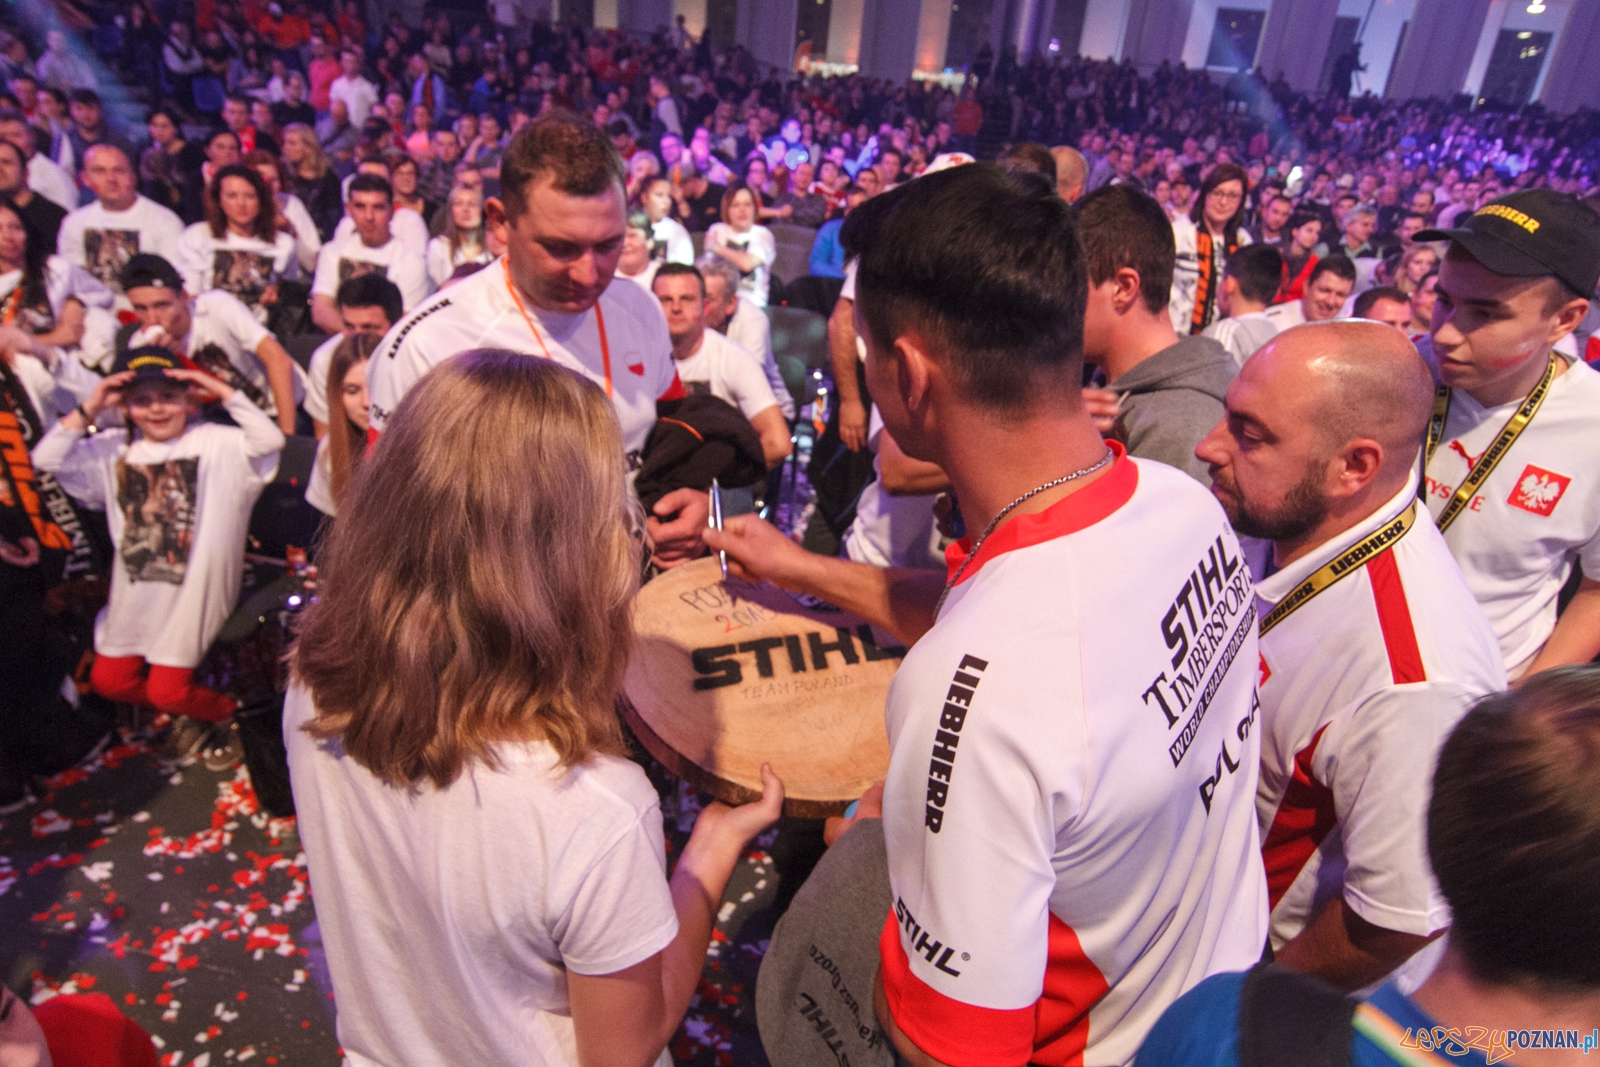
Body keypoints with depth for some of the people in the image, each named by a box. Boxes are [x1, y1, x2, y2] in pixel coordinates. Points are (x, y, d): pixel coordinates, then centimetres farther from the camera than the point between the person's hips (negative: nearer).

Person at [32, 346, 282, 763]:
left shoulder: (214, 442, -9)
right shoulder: (113, 449, 4)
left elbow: (270, 439, -24)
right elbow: (46, 458, -5)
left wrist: (223, 391, -25)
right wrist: (88, 409, -11)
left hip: (193, 591, -6)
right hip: (135, 592, 6)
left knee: (167, 690, -3)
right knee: (109, 680, 11)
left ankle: (225, 710, 29)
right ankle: (191, 709, 34)